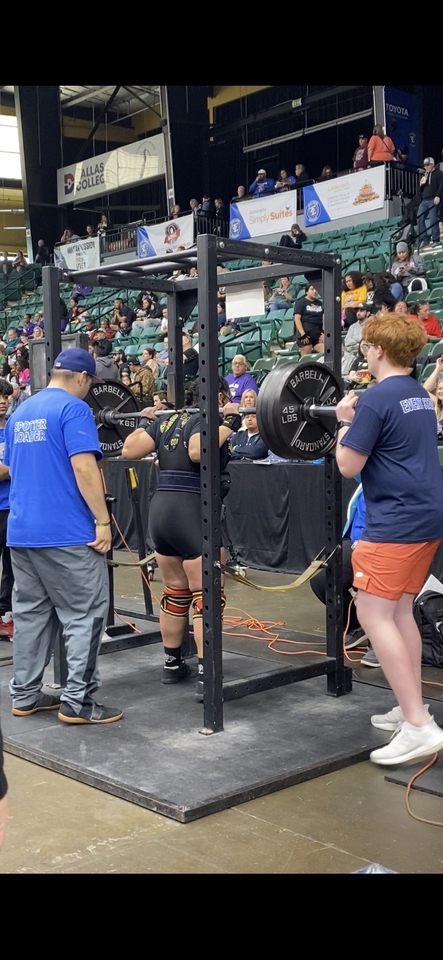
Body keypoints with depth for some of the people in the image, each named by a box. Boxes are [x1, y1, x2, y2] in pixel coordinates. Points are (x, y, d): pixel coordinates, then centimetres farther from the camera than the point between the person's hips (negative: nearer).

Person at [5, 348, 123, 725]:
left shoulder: (19, 413, 16)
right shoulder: (74, 409, -10)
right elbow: (84, 467, -18)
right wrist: (103, 520, -14)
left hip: (21, 531, 8)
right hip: (67, 532, -8)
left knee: (30, 613, 14)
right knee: (85, 615, -1)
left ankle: (25, 695, 20)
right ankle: (78, 701, 0)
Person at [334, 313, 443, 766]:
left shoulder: (376, 399, -14)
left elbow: (348, 465, -13)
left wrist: (345, 423, 3)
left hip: (397, 521, -10)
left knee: (374, 614, -7)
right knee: (399, 611, 17)